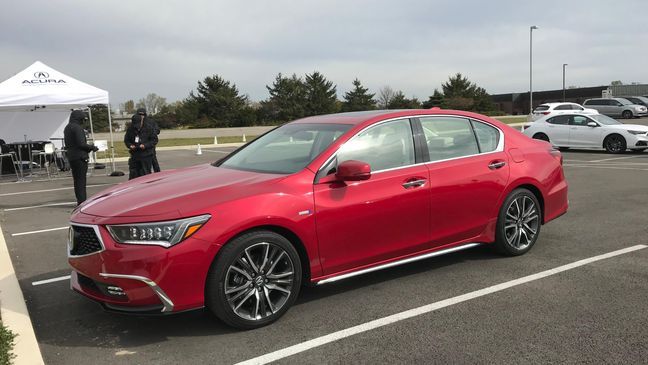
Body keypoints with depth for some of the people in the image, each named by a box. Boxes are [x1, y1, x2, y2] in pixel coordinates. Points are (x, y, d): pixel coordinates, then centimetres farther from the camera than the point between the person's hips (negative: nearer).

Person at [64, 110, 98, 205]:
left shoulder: (67, 128, 16)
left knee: (77, 179, 14)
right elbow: (81, 144, -20)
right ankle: (82, 201, -6)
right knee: (81, 179, -6)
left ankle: (79, 201, 20)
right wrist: (92, 147, -4)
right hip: (80, 157, -9)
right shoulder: (77, 128, -14)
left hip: (71, 157, 9)